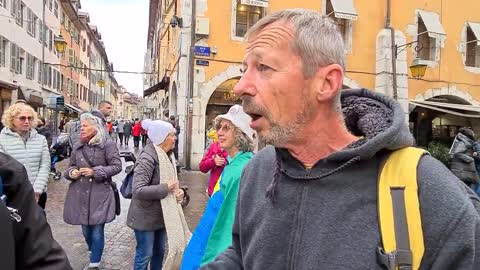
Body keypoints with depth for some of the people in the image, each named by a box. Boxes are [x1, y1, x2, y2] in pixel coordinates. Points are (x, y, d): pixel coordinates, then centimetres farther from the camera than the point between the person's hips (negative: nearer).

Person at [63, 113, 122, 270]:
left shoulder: (107, 144, -8)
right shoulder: (78, 146, 9)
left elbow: (117, 166, -10)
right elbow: (71, 166, 19)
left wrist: (95, 172, -17)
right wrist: (71, 172, -4)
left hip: (100, 193, -5)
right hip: (80, 194, 6)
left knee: (97, 231, 0)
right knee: (85, 230, 17)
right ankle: (95, 254, 42)